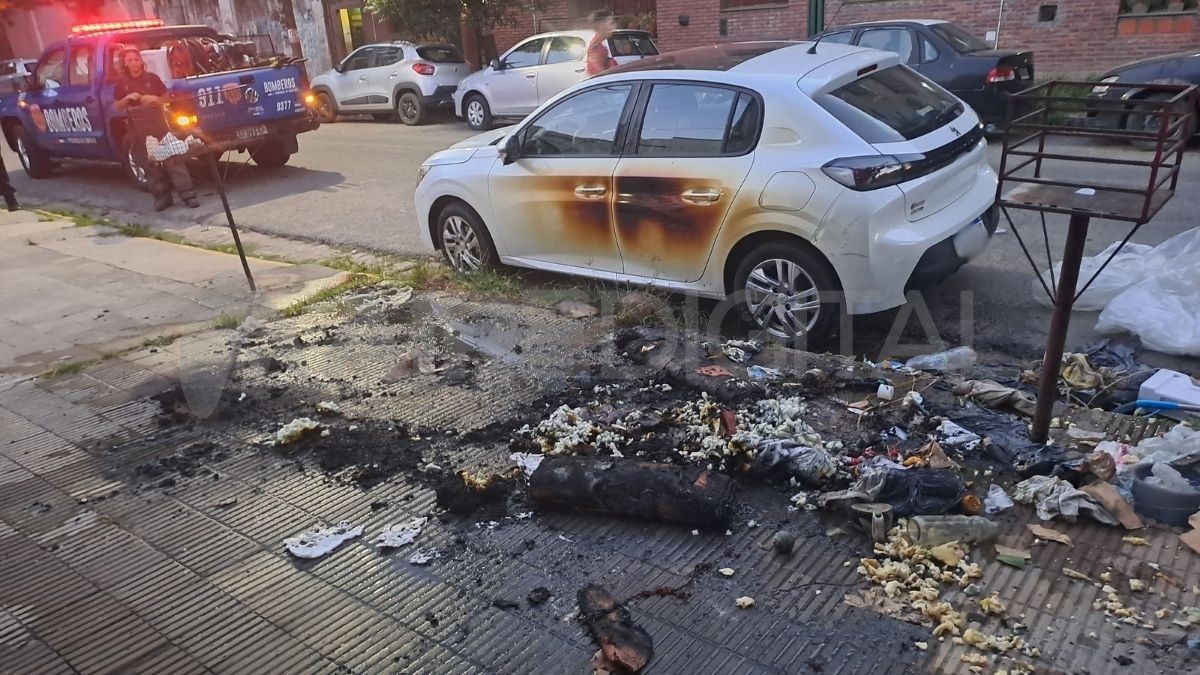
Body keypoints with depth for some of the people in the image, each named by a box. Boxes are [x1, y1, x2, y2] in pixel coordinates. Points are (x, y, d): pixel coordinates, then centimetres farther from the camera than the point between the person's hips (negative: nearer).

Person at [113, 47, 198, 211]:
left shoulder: (152, 78, 4)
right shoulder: (122, 84, 7)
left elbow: (166, 99, 7)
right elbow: (118, 106, 10)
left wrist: (154, 99, -13)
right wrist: (127, 98, -9)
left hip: (158, 124, -2)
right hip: (139, 129, 2)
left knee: (173, 158, -10)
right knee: (150, 163, 2)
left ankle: (188, 194, -13)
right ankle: (162, 196, 8)